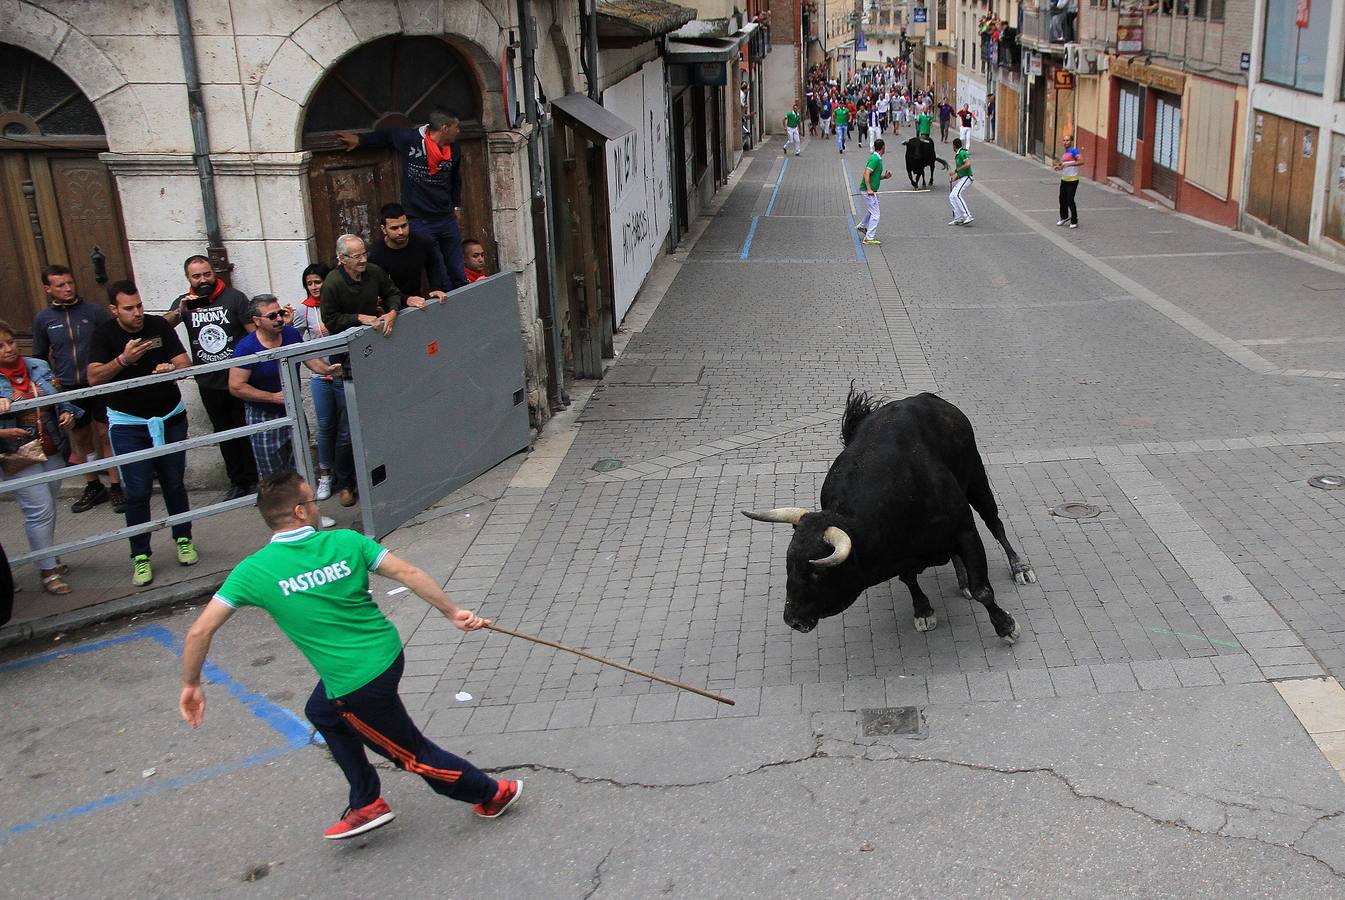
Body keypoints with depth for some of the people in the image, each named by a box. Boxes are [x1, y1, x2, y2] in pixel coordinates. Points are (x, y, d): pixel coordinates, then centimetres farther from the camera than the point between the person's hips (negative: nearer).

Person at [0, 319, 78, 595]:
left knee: (46, 509, 16)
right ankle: (48, 572, 4)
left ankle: (48, 558, 31)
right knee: (40, 510, -5)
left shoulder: (38, 367, 5)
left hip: (52, 452, 5)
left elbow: (61, 398, 14)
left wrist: (68, 414, -5)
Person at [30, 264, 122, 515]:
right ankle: (93, 487, 27)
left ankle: (116, 488, 7)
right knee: (80, 438, 12)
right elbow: (40, 357, 13)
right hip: (69, 389, 3)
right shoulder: (42, 319, 3)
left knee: (105, 434, -1)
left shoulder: (95, 311, -4)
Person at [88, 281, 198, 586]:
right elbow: (94, 377, -17)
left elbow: (185, 362, -6)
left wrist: (171, 368, -29)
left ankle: (184, 540, 27)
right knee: (137, 492, -2)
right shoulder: (104, 335, -7)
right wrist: (123, 360, -34)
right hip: (128, 424, -2)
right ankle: (140, 556, 7)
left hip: (170, 418, 2)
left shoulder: (159, 326, -2)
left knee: (174, 484, 10)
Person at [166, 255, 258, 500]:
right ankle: (237, 482, 24)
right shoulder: (183, 303, 5)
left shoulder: (234, 297, -5)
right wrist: (179, 312, -28)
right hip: (209, 383, 4)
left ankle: (254, 480, 16)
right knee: (224, 434, 13)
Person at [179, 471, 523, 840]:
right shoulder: (346, 542, -6)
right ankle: (367, 804, 39)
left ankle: (491, 793, 31)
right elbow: (408, 573, -8)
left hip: (360, 687, -6)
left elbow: (200, 631, -12)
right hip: (388, 652, 6)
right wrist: (452, 611, 2)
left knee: (412, 753, 15)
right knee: (322, 711, 31)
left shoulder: (253, 571, -14)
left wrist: (191, 685, 3)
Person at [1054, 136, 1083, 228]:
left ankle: (1074, 221, 2)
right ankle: (1064, 217, 33)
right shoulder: (1064, 153, 14)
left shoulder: (1074, 151, -13)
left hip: (1072, 180, -8)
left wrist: (1069, 164, -30)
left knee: (1070, 200, -8)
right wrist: (1058, 167, 3)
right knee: (1062, 199, 14)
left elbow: (1081, 161, -26)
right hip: (1064, 179, 8)